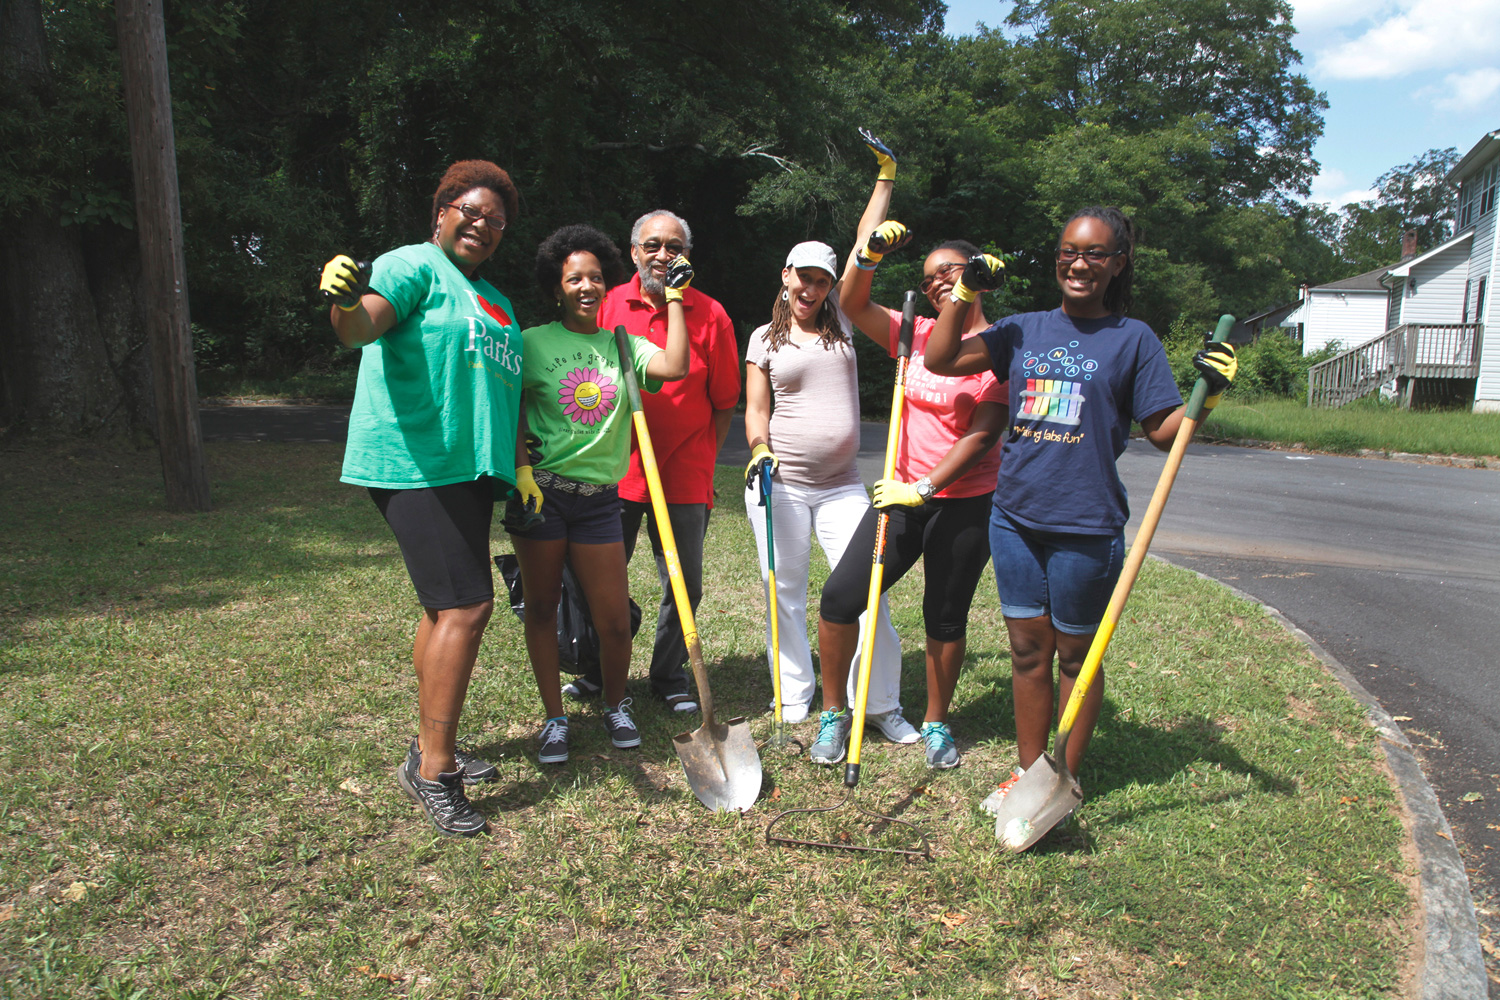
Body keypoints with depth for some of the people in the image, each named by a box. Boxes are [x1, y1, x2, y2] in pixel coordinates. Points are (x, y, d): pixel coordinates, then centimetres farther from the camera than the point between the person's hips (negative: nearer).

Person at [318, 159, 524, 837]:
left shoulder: (494, 301, 23)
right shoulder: (413, 266, -3)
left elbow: (505, 387, 25)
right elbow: (362, 328, -21)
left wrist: (520, 460, 13)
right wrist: (345, 301, -44)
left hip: (466, 470, 10)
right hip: (417, 464, -9)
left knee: (446, 606, 15)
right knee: (465, 606, -15)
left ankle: (430, 749, 28)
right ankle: (433, 770, -6)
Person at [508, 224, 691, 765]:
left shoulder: (622, 345, 9)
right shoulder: (534, 343, 2)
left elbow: (674, 366, -9)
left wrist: (674, 297, 0)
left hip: (600, 498, 2)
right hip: (541, 492, -1)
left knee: (614, 620, 1)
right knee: (542, 608, 8)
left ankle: (616, 706, 27)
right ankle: (555, 718, 24)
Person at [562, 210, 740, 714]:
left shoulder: (710, 315, 2)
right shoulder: (609, 306, 4)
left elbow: (724, 401, 7)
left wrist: (704, 459, 4)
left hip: (684, 475, 0)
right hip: (615, 471, 1)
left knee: (684, 584, 5)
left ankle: (669, 675, 24)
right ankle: (597, 670, 29)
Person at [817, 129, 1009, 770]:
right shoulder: (916, 334, 9)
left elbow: (981, 434, -12)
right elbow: (851, 300, -2)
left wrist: (924, 488, -18)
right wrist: (872, 252, -7)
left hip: (966, 505, -3)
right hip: (904, 495, 3)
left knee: (946, 617, 8)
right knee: (839, 598, -6)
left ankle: (936, 722, 30)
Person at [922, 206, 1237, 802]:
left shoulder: (1133, 339, 1)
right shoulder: (1023, 330, 10)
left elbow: (1164, 432, -1)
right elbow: (939, 360, 7)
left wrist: (1207, 395, -18)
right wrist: (966, 291, 2)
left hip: (1087, 527, -3)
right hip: (1015, 516, 4)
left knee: (1075, 655, 10)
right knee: (1027, 648, 12)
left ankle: (1065, 779, 26)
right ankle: (1029, 770, 28)